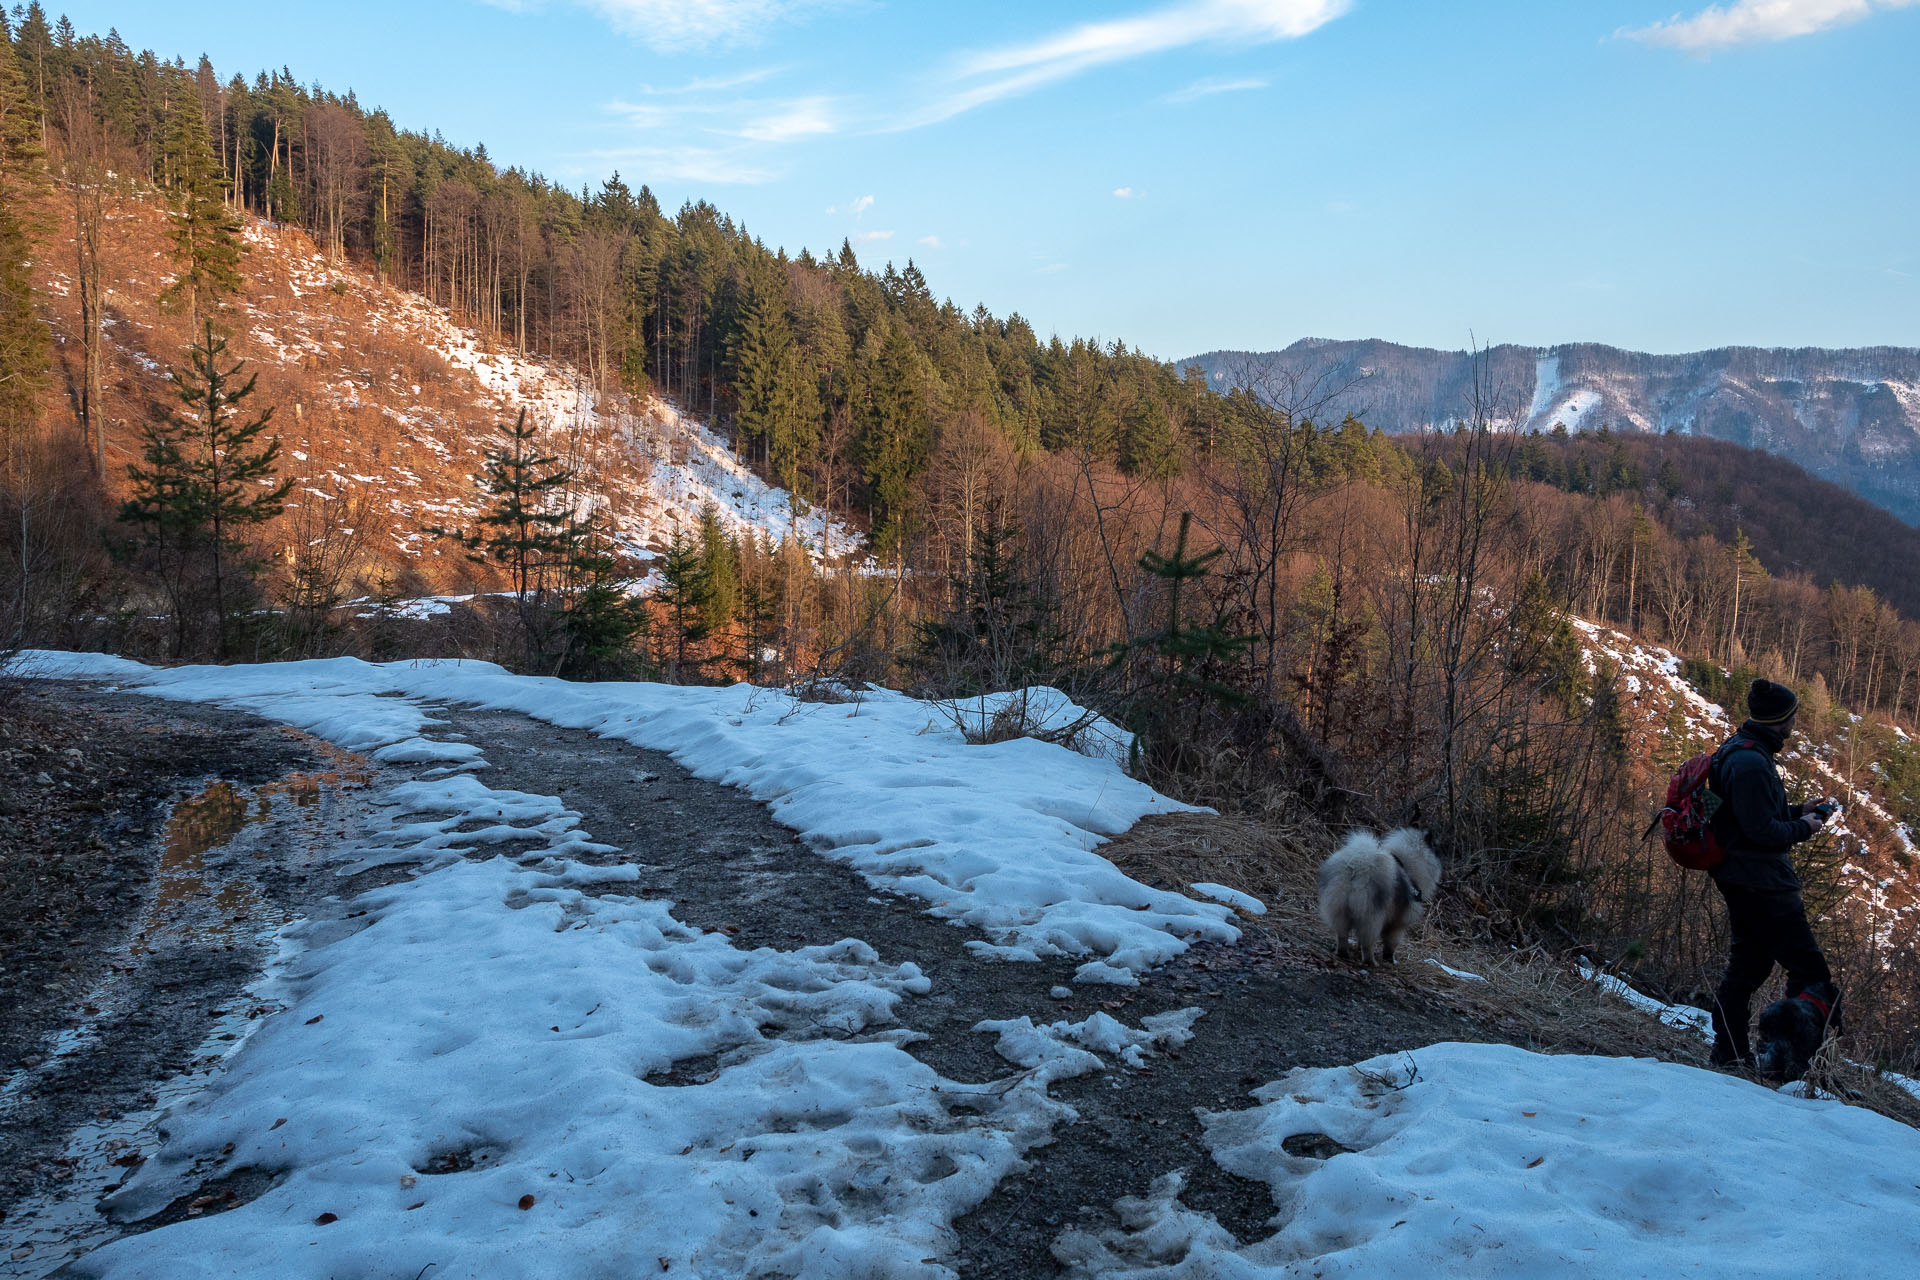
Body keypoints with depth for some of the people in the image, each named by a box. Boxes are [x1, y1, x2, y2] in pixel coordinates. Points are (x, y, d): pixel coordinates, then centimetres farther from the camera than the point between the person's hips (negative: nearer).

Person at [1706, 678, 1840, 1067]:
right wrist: (1804, 826, -7)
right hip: (1761, 885, -11)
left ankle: (1730, 1056, 21)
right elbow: (1763, 832, -23)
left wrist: (1801, 811, 12)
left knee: (1748, 967, 15)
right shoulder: (1751, 763, -22)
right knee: (1809, 970, -5)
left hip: (1746, 884, 11)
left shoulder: (1738, 751, 12)